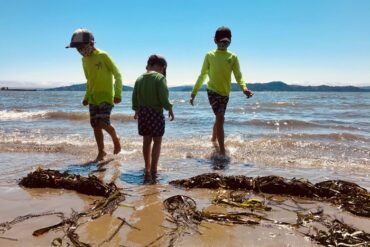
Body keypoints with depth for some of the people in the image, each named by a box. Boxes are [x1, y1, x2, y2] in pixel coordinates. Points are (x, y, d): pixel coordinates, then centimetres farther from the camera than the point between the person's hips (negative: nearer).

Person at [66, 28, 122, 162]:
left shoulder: (103, 56, -11)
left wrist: (118, 94, -16)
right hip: (93, 98, 7)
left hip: (106, 96, -7)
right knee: (95, 126, 4)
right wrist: (86, 97, 15)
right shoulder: (84, 60, 10)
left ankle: (115, 139, 15)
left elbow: (117, 75, -10)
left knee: (103, 123, -15)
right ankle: (101, 152, 16)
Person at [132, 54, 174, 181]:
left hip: (142, 113, 6)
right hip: (156, 113, -6)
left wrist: (137, 111, 25)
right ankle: (153, 170, 7)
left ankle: (147, 170, 26)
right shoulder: (160, 77, -12)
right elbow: (163, 98, -17)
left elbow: (135, 98, 11)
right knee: (157, 141, 7)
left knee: (146, 141, 16)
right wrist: (170, 109, -2)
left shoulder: (140, 79, 6)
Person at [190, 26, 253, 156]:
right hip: (213, 91, -4)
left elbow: (238, 76, -1)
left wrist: (244, 88, -21)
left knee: (219, 118, 16)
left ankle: (213, 140, 42)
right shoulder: (210, 55, 1)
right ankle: (222, 151, -11)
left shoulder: (233, 57, 6)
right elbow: (202, 75, 6)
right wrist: (193, 93, 4)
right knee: (220, 118, -14)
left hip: (225, 93, 4)